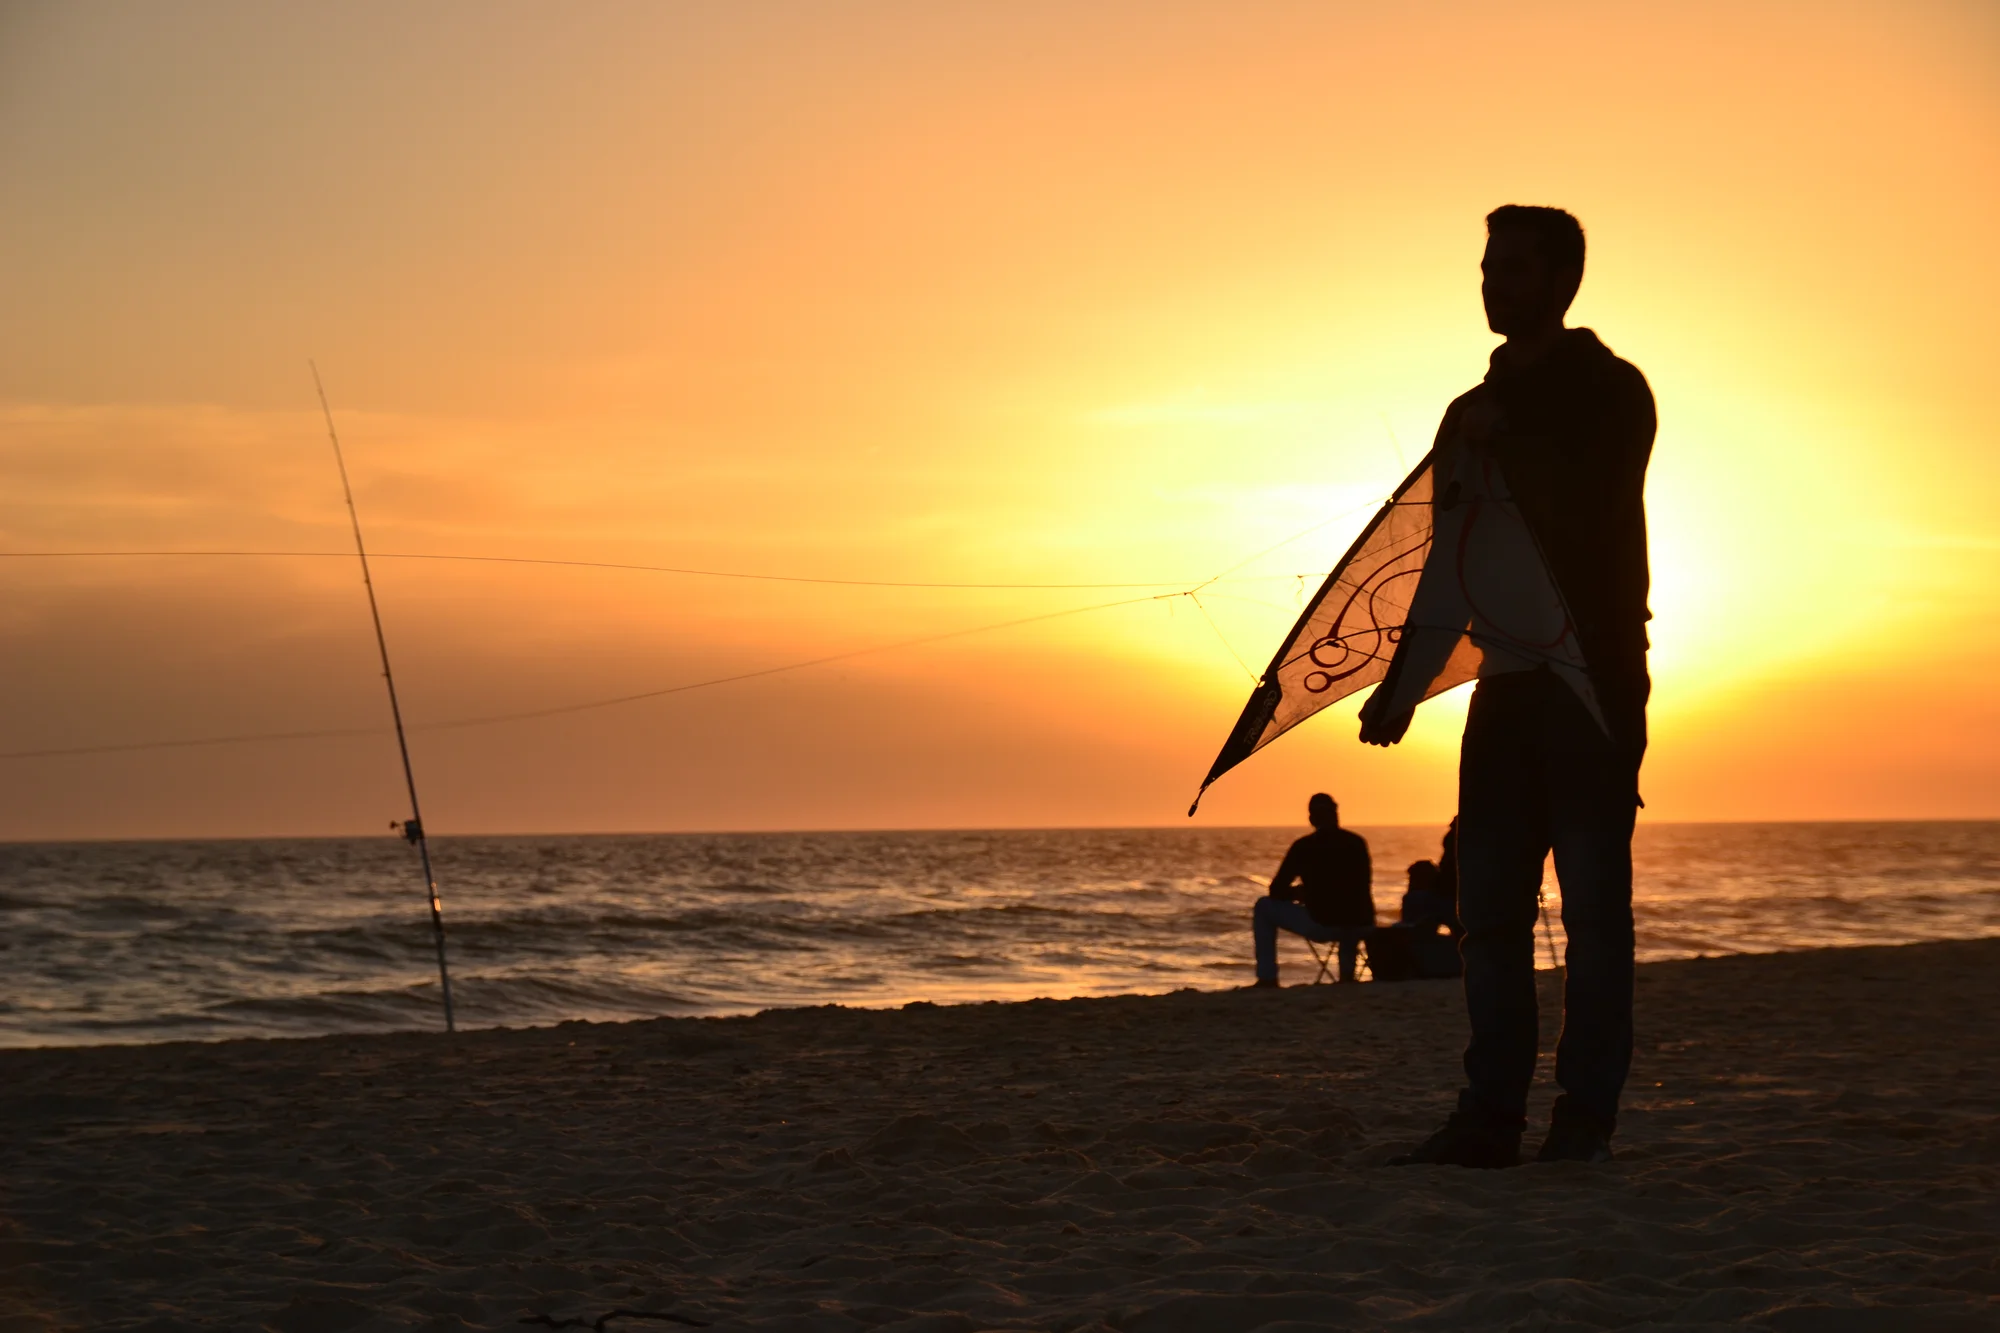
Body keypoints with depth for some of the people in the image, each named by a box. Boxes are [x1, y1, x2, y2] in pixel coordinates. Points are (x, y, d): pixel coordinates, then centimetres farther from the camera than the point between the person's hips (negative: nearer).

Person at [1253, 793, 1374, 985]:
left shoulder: (1304, 847, 1)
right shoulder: (1357, 842, 11)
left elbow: (1277, 891, 5)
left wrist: (1298, 893, 27)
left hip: (1322, 926, -4)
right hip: (1361, 928, 4)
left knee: (1265, 907, 17)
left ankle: (1267, 978, 11)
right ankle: (1347, 974, 30)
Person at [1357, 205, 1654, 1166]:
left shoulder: (1609, 391, 2)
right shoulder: (1472, 416, 19)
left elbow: (1592, 503, -16)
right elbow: (1447, 565, 20)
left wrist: (1505, 434, -11)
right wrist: (1400, 688, 15)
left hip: (1591, 682, -6)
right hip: (1507, 689, 6)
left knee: (1593, 900, -6)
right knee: (1488, 906, 2)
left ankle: (1587, 1115, -3)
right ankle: (1491, 1115, 4)